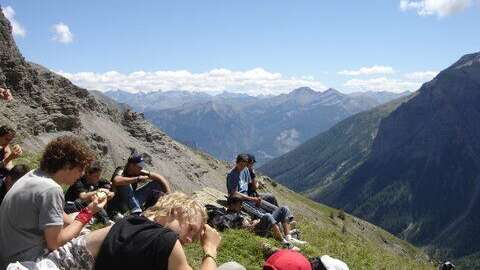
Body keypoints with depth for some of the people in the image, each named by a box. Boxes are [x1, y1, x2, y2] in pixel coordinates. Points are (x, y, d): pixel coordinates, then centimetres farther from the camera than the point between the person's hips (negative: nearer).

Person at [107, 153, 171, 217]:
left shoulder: (139, 172, -5)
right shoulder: (121, 172, -20)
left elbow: (160, 178, -5)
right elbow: (116, 181, -45)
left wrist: (169, 194, -17)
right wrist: (137, 179, -38)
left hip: (132, 201, 6)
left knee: (157, 184, -2)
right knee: (124, 184, -34)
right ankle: (136, 212, -36)